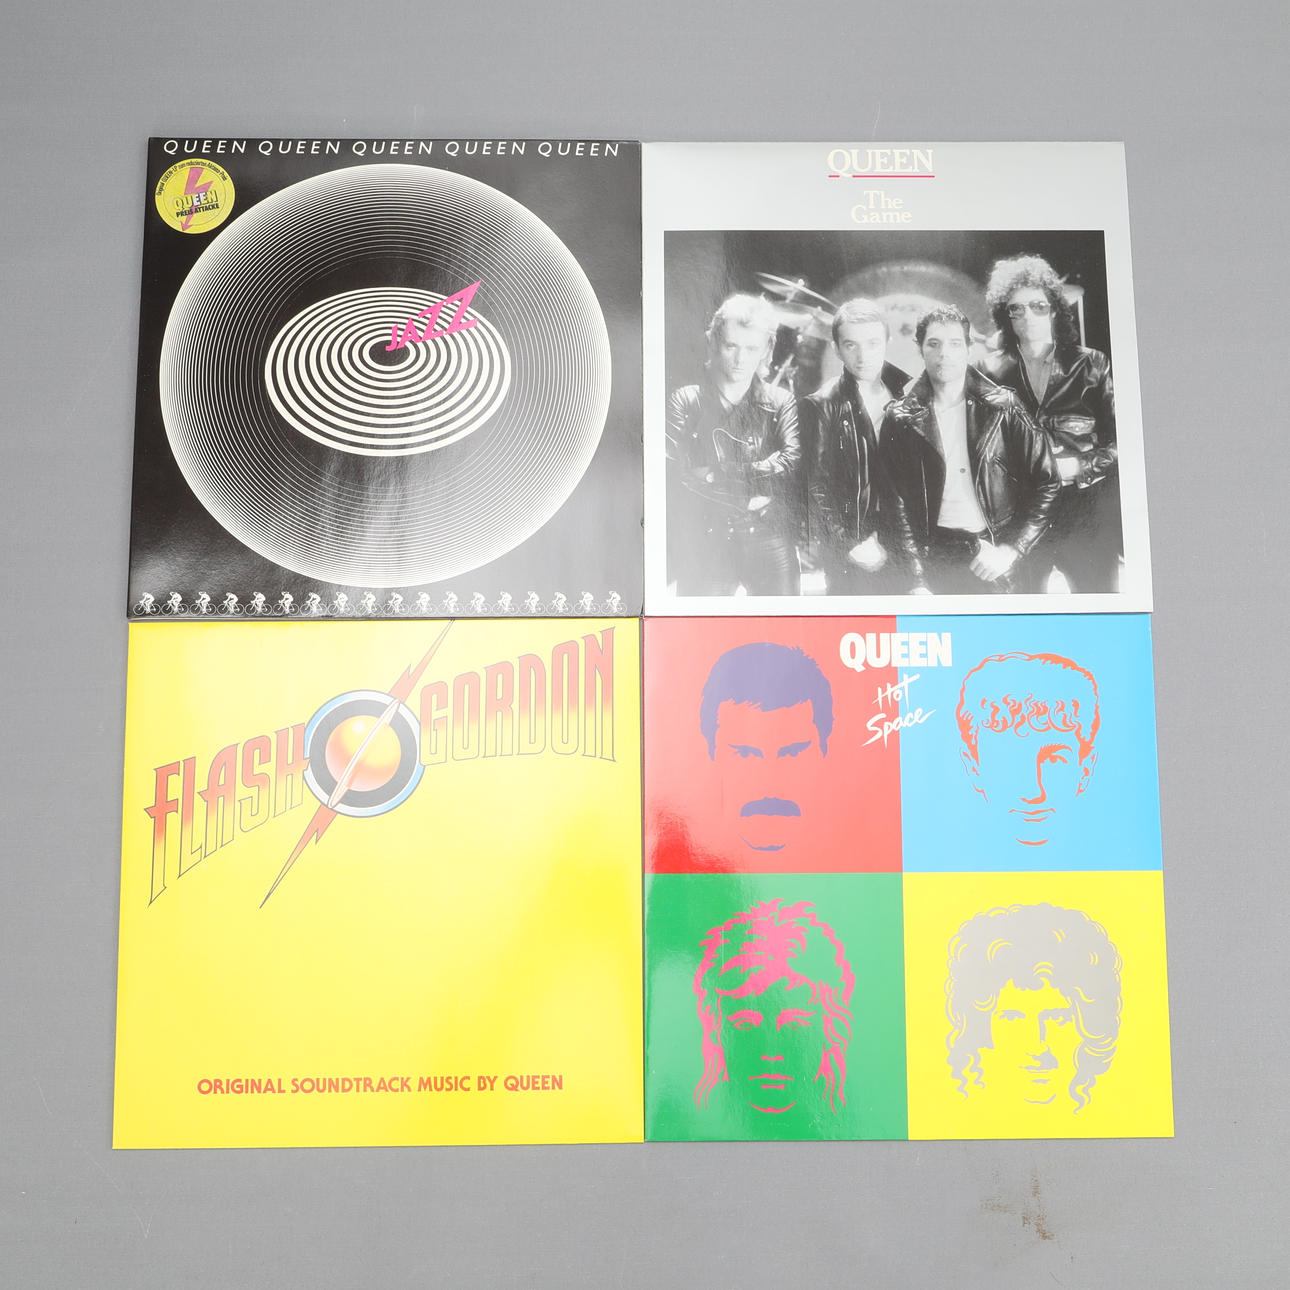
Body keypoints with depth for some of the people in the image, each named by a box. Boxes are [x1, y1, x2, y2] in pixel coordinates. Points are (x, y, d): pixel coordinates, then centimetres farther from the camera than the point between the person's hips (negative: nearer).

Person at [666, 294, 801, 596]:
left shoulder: (781, 403, 9)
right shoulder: (685, 402, 7)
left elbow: (794, 461, -8)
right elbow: (674, 476, -6)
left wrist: (719, 475, -12)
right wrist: (745, 499, -12)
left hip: (769, 538, 1)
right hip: (704, 542, -1)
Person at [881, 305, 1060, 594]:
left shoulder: (1002, 409, 1)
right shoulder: (902, 419, 2)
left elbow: (1047, 483, 0)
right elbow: (900, 503, -1)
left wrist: (1010, 550, -8)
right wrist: (917, 581, -8)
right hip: (937, 557, 0)